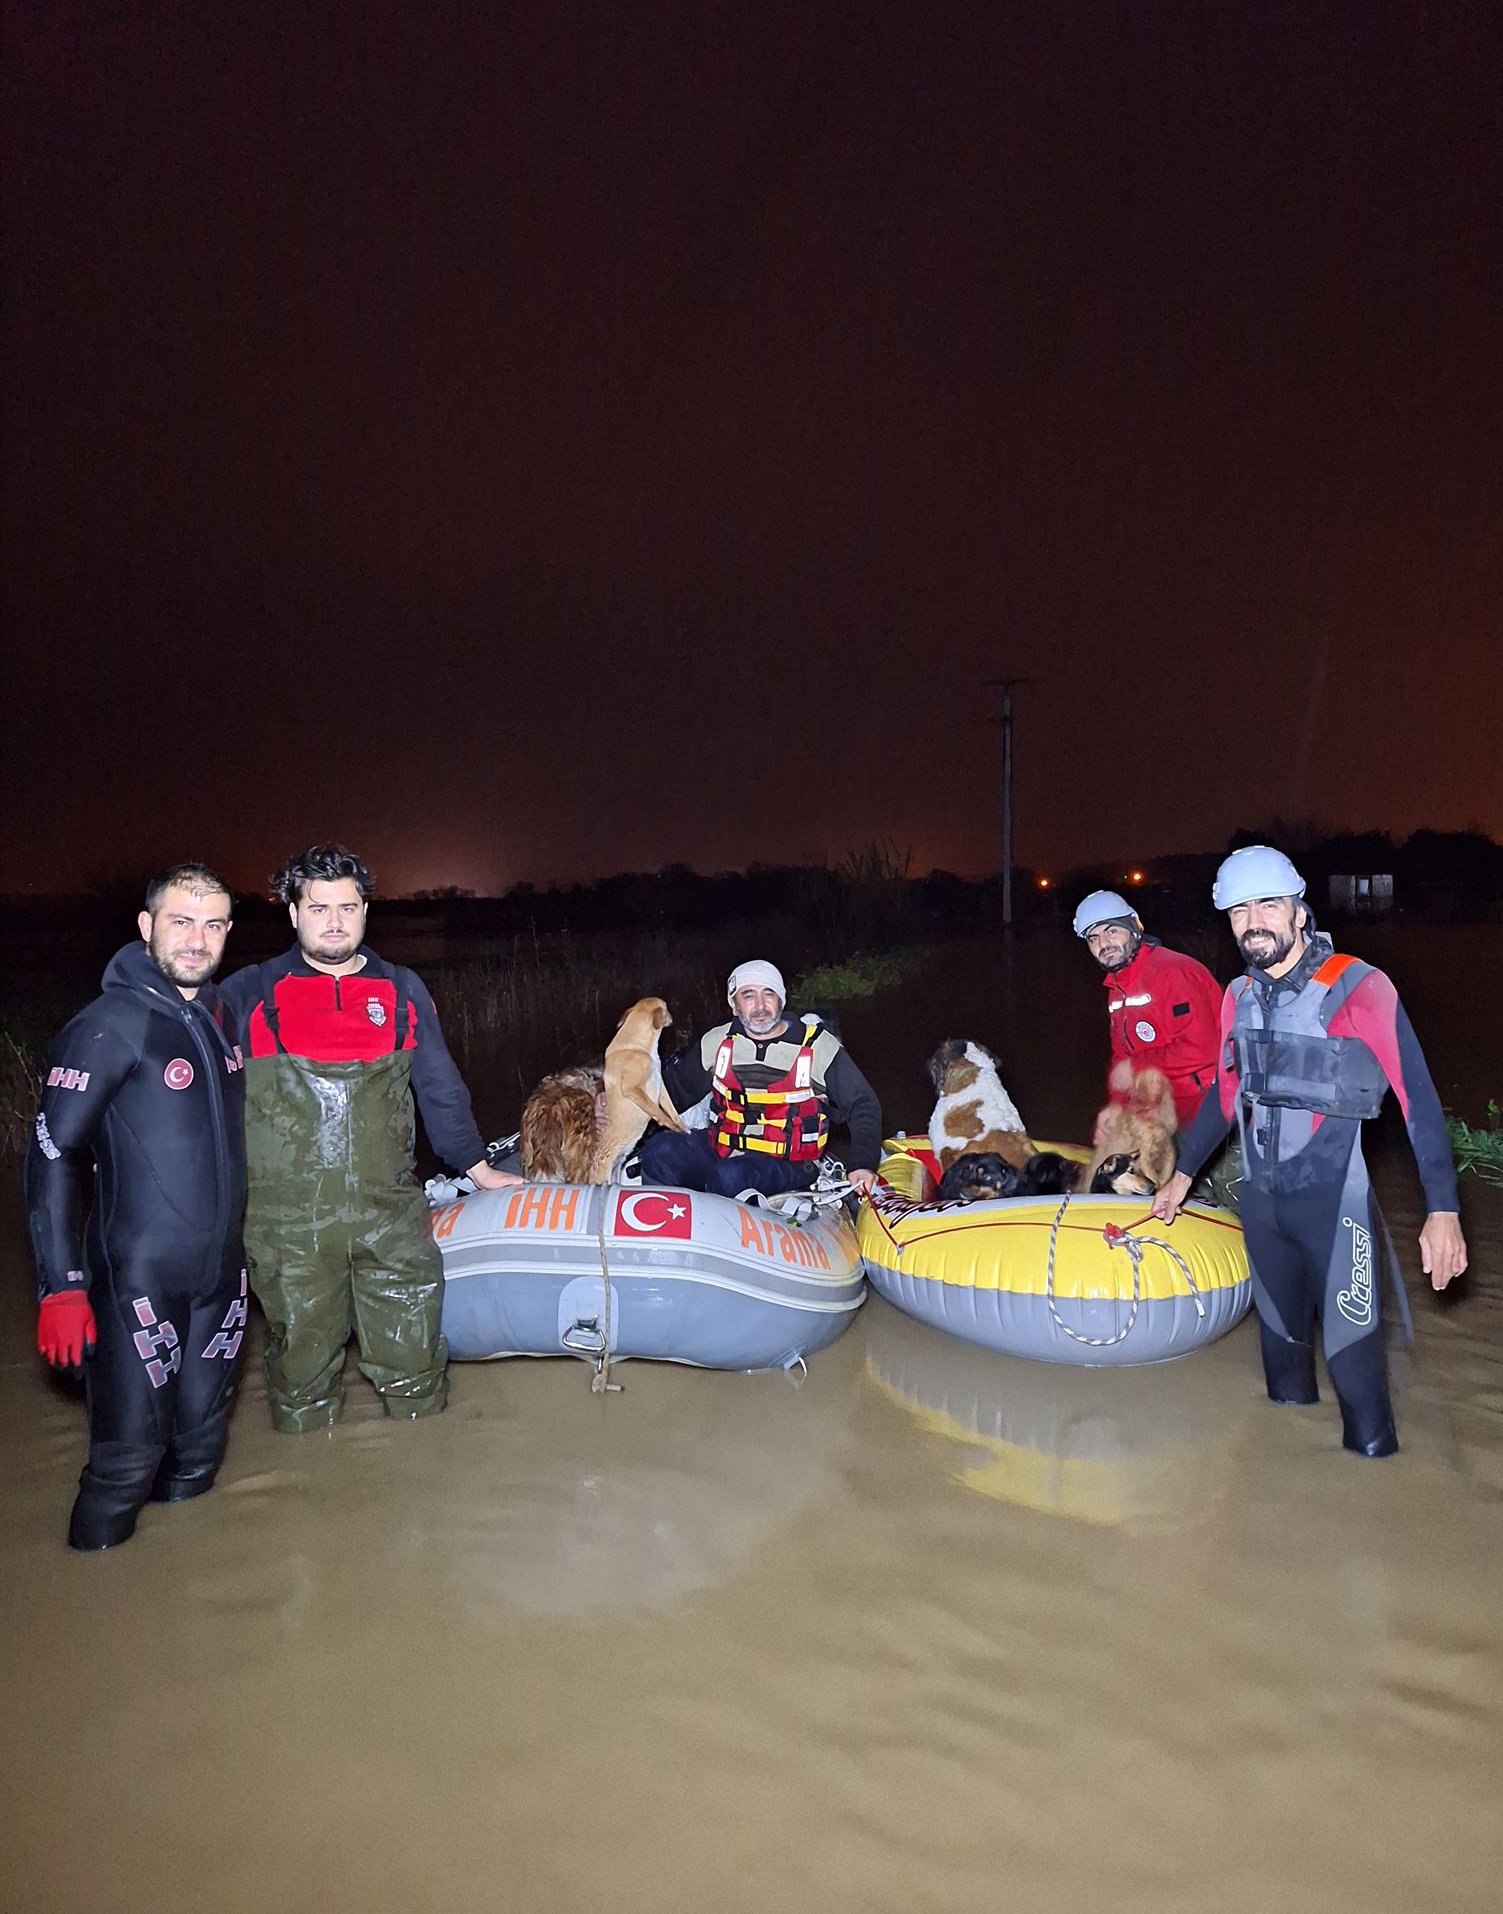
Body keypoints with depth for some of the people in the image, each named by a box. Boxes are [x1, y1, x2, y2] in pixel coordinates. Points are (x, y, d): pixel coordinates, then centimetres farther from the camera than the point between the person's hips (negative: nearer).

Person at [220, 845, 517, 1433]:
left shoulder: (402, 992, 10)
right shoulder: (248, 995, 3)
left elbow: (440, 1090, 17)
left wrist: (478, 1168, 20)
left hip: (391, 1214, 2)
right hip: (287, 1226, -1)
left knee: (414, 1368, 6)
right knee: (302, 1371, 10)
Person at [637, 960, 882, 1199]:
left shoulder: (820, 1046, -3)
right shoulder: (716, 1042, 7)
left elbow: (862, 1105, 3)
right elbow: (677, 1090, 19)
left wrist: (862, 1164, -9)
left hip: (787, 1165, -4)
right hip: (719, 1150, 4)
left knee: (730, 1177, -35)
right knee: (661, 1150, -21)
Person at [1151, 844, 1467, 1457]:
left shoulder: (1359, 987, -11)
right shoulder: (1238, 997, 7)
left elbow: (1418, 1099, -12)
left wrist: (1443, 1209, -16)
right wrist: (1182, 1175, 24)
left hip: (1337, 1200, -6)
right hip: (1262, 1201, 6)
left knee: (1351, 1354, -5)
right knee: (1282, 1349, 17)